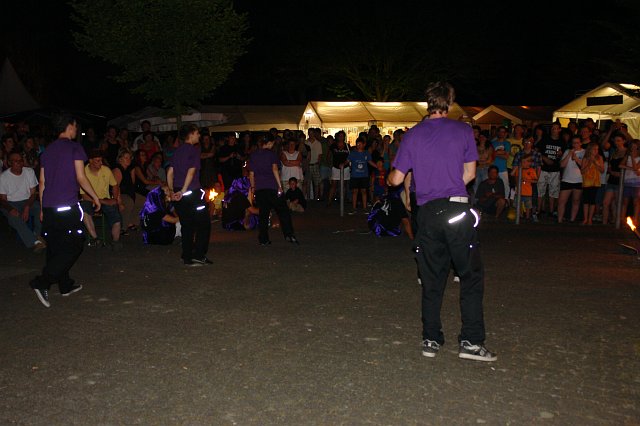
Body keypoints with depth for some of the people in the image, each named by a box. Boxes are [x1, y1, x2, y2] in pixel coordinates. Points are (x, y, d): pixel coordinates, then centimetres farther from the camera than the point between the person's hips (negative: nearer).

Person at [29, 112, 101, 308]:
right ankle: (42, 282, -13)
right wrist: (95, 197, 3)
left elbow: (42, 183, 16)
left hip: (49, 206, 7)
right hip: (67, 206, -7)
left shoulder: (47, 150, 15)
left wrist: (42, 209, 21)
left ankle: (66, 284, 22)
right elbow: (81, 178, -8)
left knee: (55, 247, 13)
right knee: (74, 246, -1)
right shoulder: (74, 147, -4)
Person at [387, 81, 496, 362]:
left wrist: (388, 178, 29)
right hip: (457, 210, -2)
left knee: (432, 280, 10)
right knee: (471, 276, 5)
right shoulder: (463, 131, 2)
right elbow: (469, 173, 5)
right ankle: (471, 341, 2)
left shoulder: (412, 135, 5)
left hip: (427, 213, 3)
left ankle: (431, 340, 16)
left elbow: (396, 179, 7)